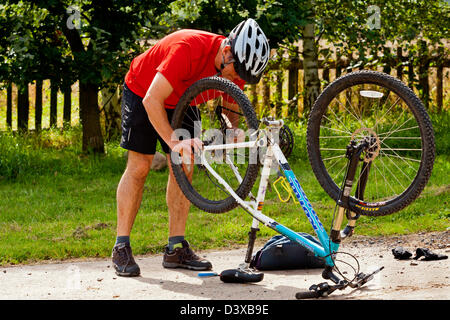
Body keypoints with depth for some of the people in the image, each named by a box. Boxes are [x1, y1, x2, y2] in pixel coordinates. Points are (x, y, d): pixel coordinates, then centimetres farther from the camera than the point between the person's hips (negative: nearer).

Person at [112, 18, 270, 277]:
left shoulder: (237, 67, -20)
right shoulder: (189, 49, -40)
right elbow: (152, 101, -38)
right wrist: (174, 142, -45)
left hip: (180, 101, 6)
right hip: (143, 92, -6)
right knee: (140, 164, -11)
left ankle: (176, 249, 0)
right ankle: (121, 248, -7)